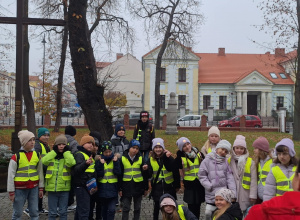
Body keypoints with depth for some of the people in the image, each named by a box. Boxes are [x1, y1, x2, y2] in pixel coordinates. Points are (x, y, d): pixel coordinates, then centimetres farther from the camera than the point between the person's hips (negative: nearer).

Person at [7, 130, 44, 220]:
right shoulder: (16, 156, -8)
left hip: (34, 188, 3)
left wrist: (41, 188, 9)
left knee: (34, 212, 7)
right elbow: (11, 175, -5)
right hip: (20, 189, -3)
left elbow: (40, 172, 10)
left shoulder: (37, 155, 4)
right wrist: (11, 192, -5)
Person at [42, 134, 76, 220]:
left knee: (63, 212, 8)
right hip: (52, 187, 1)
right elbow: (44, 161, -14)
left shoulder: (68, 156, 4)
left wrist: (66, 151, -8)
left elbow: (71, 163, -19)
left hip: (64, 188, 0)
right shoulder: (51, 155, 7)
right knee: (52, 212, 8)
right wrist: (54, 151, -7)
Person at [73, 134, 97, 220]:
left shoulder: (89, 155, 19)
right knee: (84, 210, -13)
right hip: (81, 186, -10)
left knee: (80, 209, 17)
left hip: (88, 186, 10)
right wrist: (86, 163, -47)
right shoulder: (79, 155, -11)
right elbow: (76, 169, -30)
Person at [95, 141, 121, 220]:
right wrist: (101, 164, -19)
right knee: (104, 208, 15)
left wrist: (115, 162, -16)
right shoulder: (99, 160, 0)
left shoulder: (115, 159, 1)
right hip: (103, 189, 1)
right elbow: (99, 175, -10)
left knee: (112, 209, -10)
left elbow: (118, 173, -9)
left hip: (113, 188, -1)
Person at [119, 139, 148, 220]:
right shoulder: (123, 159, -3)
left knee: (137, 208, 11)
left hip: (138, 186, 1)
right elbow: (120, 175, 0)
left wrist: (145, 188, 5)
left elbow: (145, 175, 5)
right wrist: (120, 188, -2)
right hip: (126, 187, -1)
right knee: (126, 208, 4)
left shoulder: (140, 159, 0)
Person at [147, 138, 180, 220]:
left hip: (169, 187, -1)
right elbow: (149, 174, -6)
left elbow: (175, 172, -8)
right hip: (157, 188, 1)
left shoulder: (169, 158, -7)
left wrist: (177, 185, -10)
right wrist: (146, 170, -26)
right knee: (157, 206, 12)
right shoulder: (151, 160, 1)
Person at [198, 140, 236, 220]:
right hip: (211, 195, -3)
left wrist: (233, 192, -5)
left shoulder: (225, 161, 6)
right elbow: (202, 175, -3)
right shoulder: (207, 160, -3)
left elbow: (230, 177, 2)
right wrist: (209, 186, -11)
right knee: (208, 213, -2)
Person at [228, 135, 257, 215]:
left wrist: (253, 195, -7)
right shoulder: (229, 161, 6)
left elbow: (253, 180, -2)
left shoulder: (250, 162, 0)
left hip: (245, 194, -2)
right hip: (232, 194, 2)